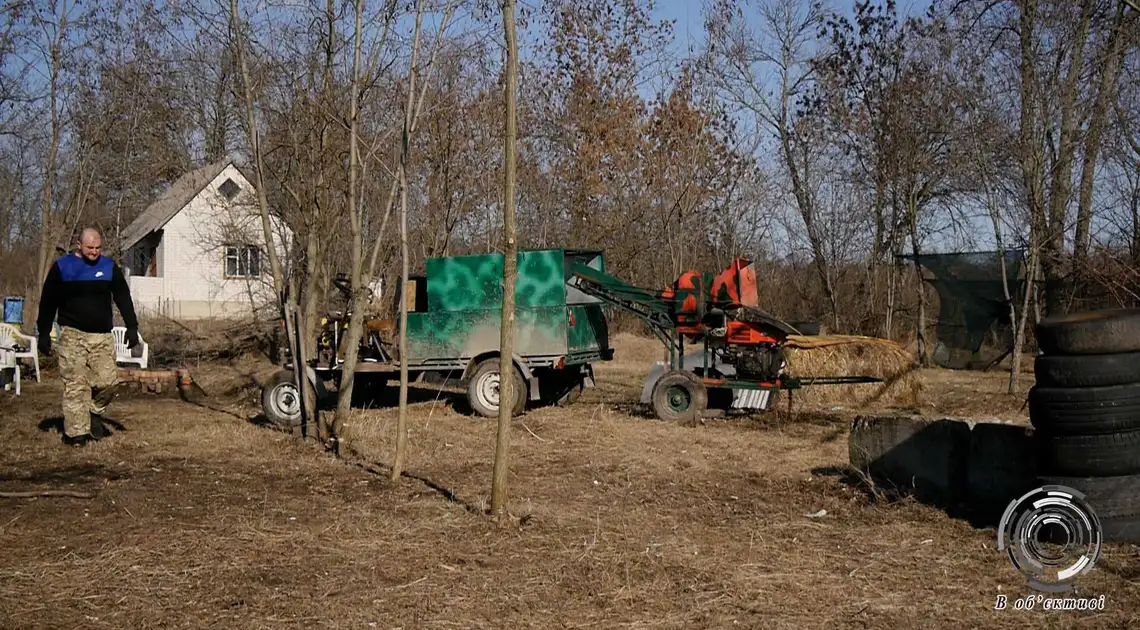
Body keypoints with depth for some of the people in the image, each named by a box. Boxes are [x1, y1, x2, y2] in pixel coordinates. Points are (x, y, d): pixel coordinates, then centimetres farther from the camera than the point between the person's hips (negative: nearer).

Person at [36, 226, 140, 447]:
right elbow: (48, 302, 5)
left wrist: (132, 327, 3)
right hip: (72, 335, -2)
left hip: (102, 336, 2)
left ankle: (94, 412, 23)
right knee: (75, 385, -5)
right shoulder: (62, 267, 1)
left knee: (108, 380, -5)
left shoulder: (109, 267, 7)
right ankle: (76, 432, -1)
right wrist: (44, 333, 3)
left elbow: (123, 298, 10)